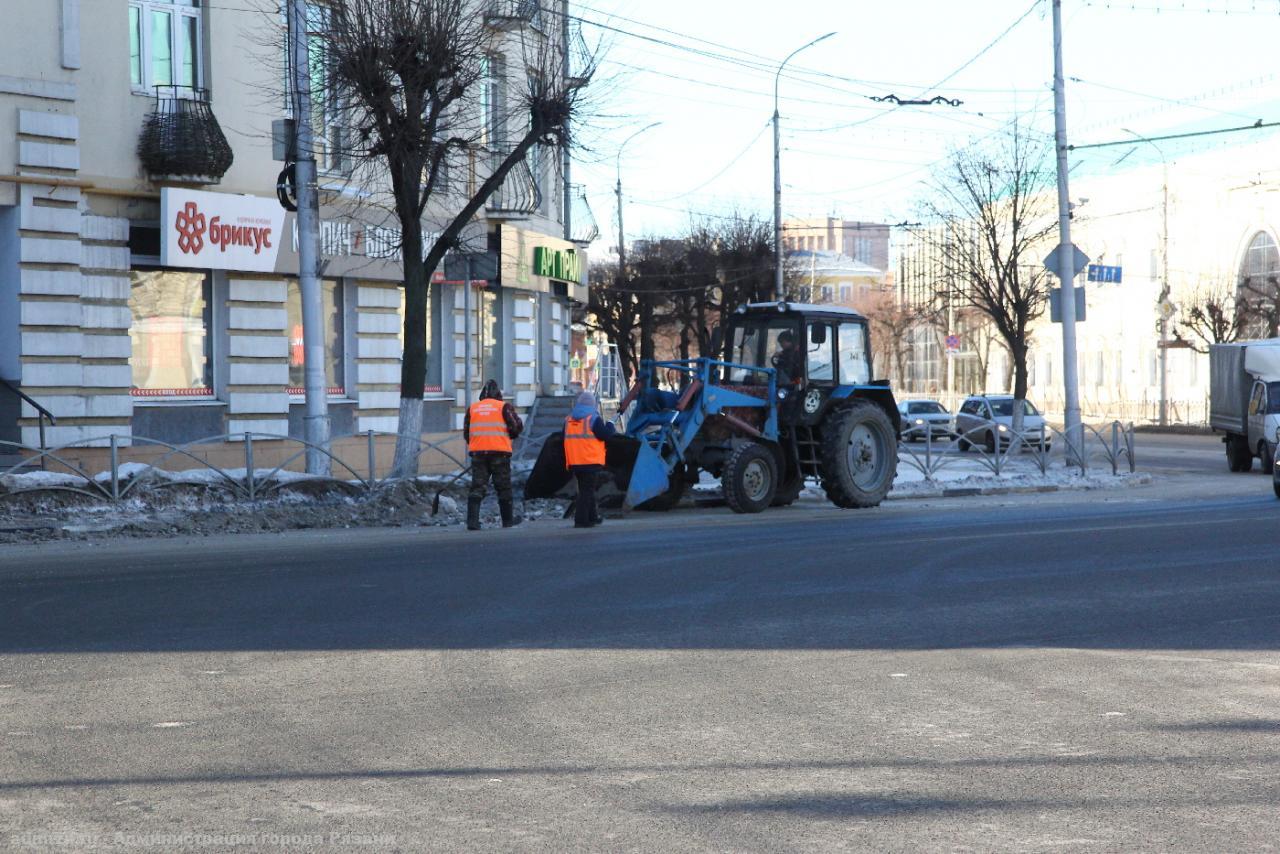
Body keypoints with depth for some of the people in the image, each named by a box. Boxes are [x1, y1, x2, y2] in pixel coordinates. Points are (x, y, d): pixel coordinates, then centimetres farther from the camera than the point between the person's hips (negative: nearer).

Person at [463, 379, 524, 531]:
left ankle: (472, 520, -11)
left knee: (477, 487, 1)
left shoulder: (472, 408, 9)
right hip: (500, 452, -2)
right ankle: (508, 520, 18)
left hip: (477, 452, 2)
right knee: (503, 487, 9)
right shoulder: (504, 407, -1)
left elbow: (466, 433, 13)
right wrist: (508, 437, 16)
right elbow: (517, 427, -4)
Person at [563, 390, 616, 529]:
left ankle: (592, 516, 27)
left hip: (574, 463, 6)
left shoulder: (568, 420, 11)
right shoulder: (594, 419, -9)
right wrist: (610, 426, 10)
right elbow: (606, 435, -10)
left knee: (586, 490, 19)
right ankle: (581, 520, -10)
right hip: (591, 461, -6)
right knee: (587, 490, -4)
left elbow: (565, 439, 18)